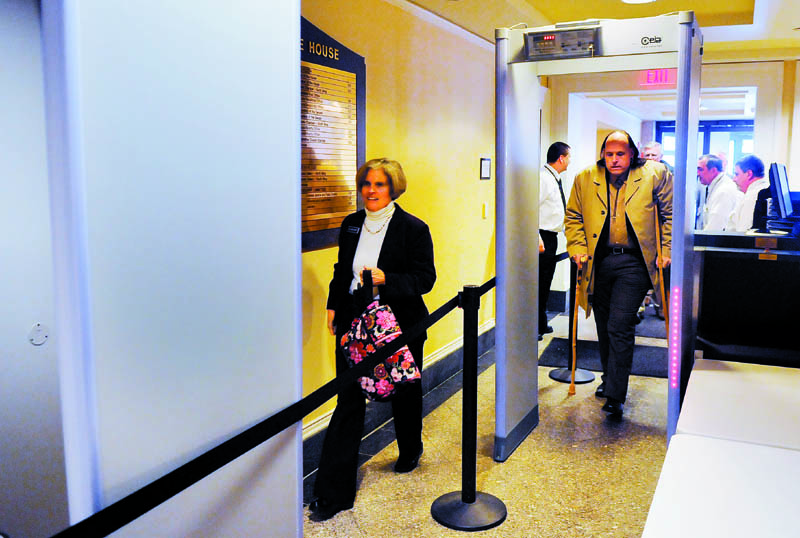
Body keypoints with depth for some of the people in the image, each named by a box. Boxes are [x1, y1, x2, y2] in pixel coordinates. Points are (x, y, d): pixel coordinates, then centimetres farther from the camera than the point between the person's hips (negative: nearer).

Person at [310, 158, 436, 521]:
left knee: (404, 393, 17)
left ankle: (410, 451, 48)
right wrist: (334, 307, 11)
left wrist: (386, 280, -24)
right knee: (348, 402, -1)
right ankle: (334, 493, 4)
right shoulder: (351, 225, 6)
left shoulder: (413, 228, -8)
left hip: (399, 326, -2)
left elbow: (425, 278, -10)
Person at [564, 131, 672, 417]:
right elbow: (573, 217, 12)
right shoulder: (585, 179, 6)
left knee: (620, 326, -11)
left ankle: (615, 396, -5)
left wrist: (666, 250, -2)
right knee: (604, 325, 15)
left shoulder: (655, 174, 0)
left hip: (633, 262, -4)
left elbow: (670, 214, 4)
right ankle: (610, 378, 35)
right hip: (599, 262, 4)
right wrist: (578, 248, 0)